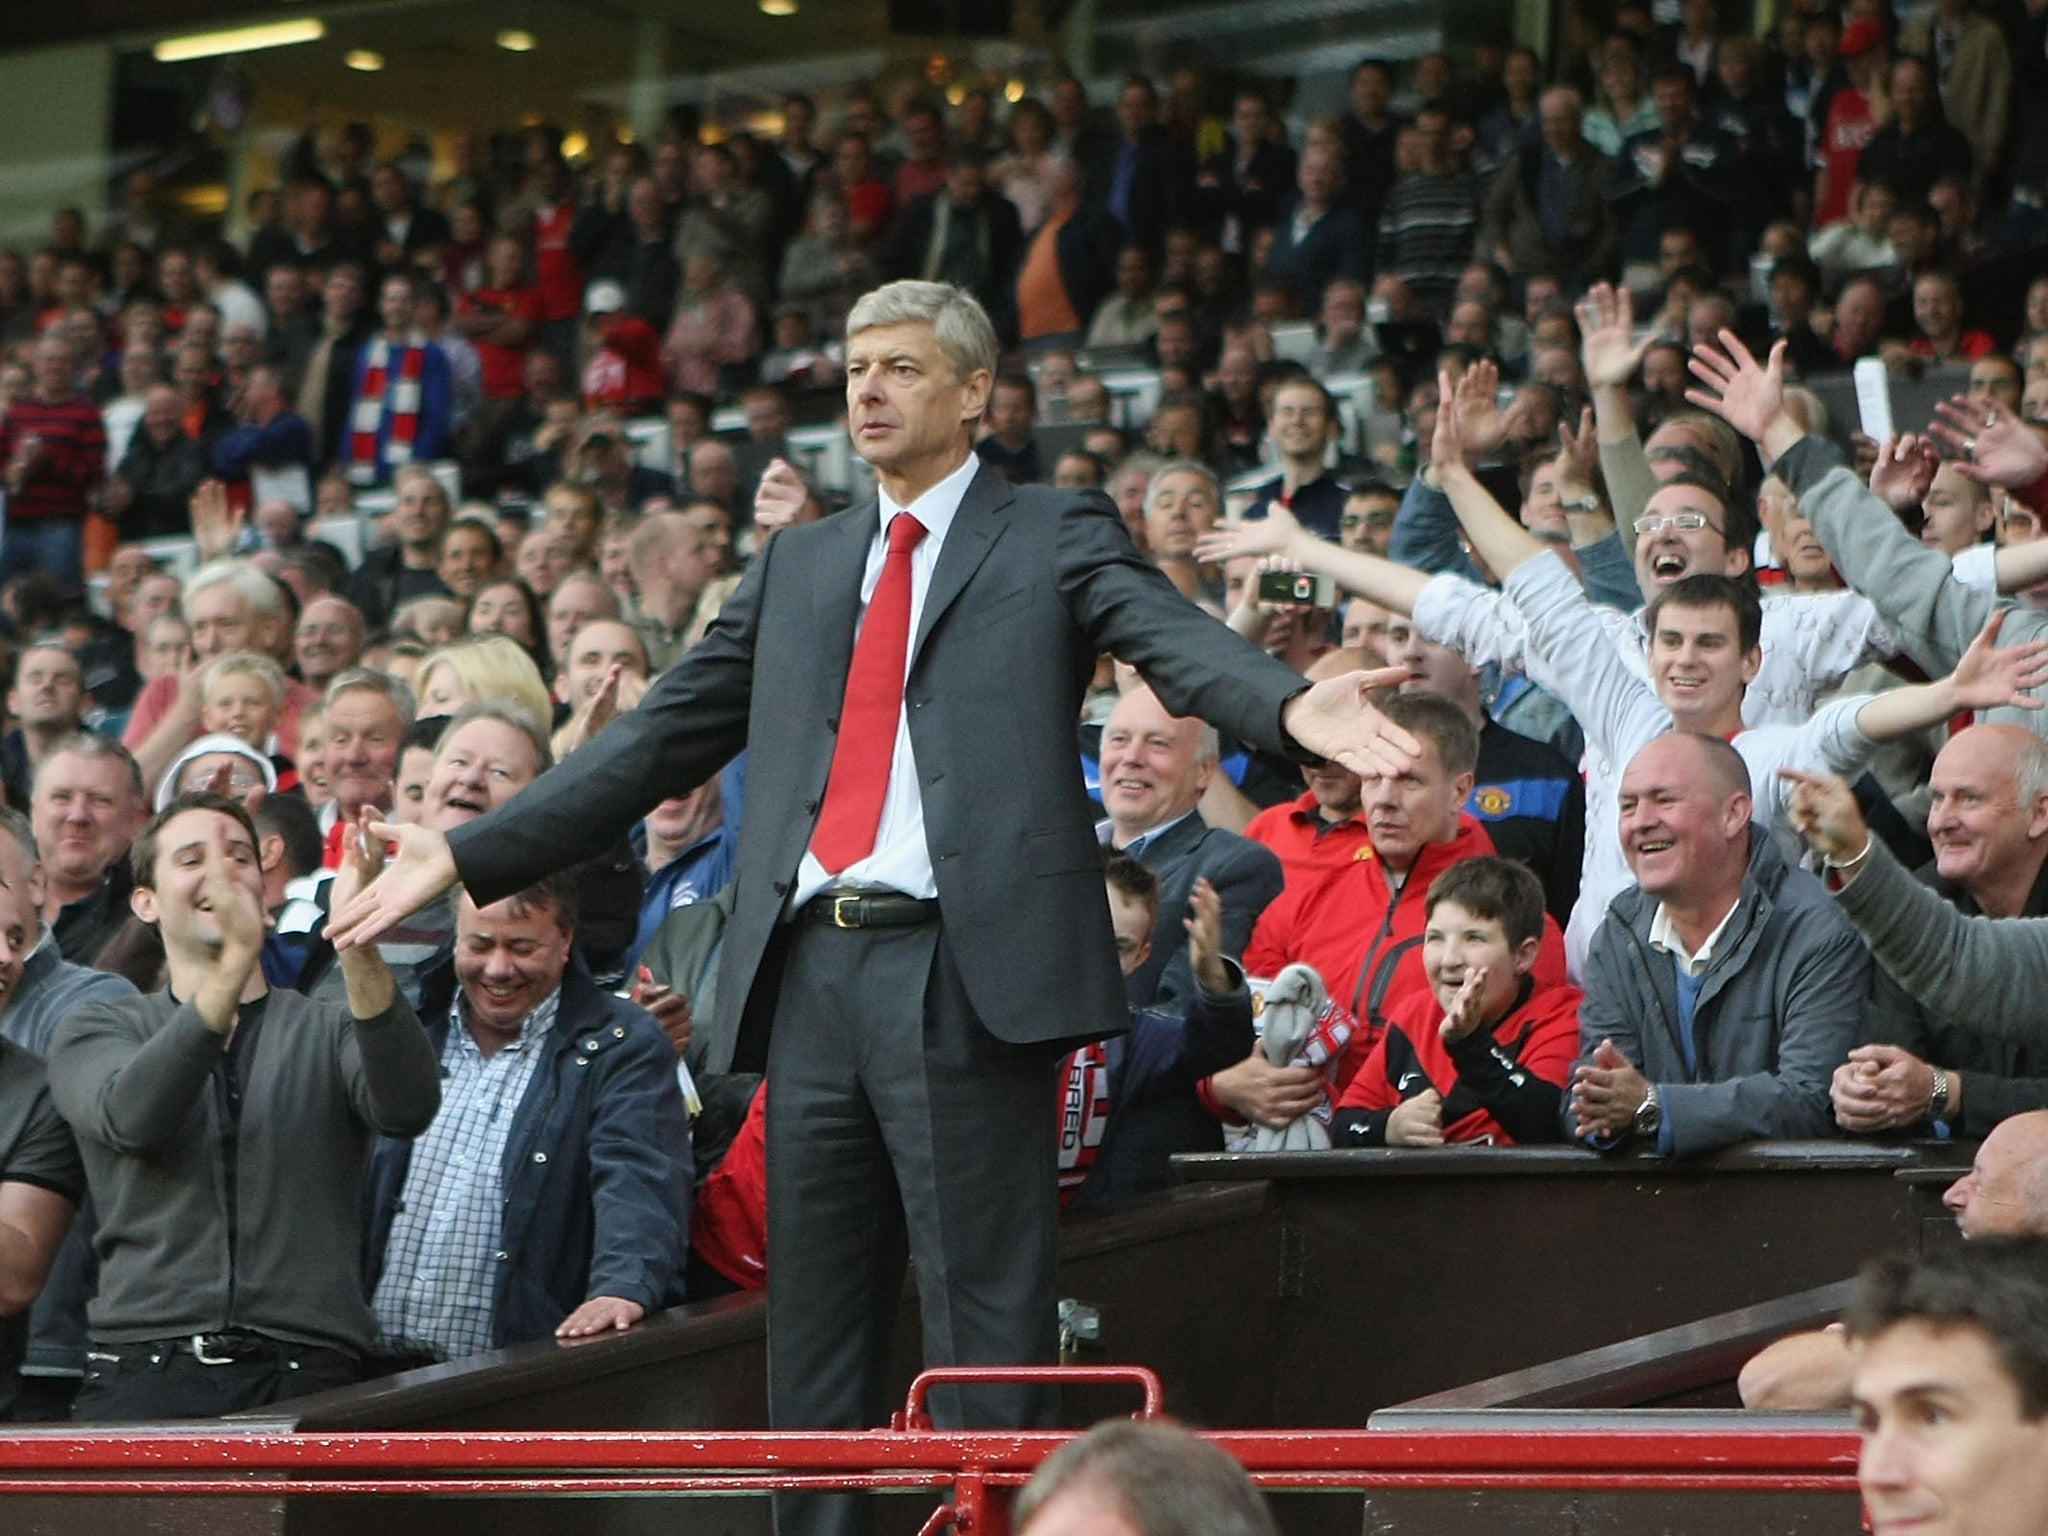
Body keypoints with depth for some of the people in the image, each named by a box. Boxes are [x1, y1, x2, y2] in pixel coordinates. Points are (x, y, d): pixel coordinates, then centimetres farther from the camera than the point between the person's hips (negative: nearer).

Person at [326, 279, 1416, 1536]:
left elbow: (1182, 644, -13)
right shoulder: (803, 563, 21)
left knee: (985, 1320, -5)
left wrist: (1294, 708, -36)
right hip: (812, 971, 6)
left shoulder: (1055, 539, 5)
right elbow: (663, 734, 22)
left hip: (963, 968, -6)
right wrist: (469, 857, 18)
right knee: (814, 1327, 9)